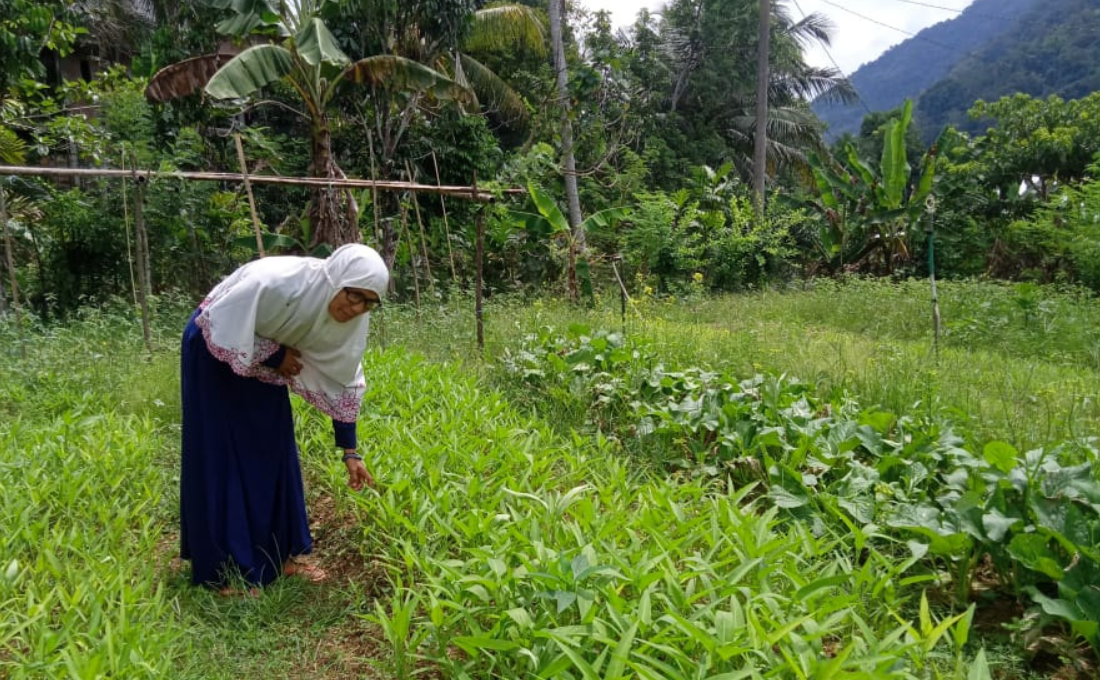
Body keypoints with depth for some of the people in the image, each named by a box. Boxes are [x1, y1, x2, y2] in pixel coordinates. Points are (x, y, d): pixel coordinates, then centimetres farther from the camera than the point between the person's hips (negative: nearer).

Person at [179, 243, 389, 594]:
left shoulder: (352, 315, -19)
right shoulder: (275, 282, -38)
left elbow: (342, 380, -10)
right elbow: (219, 327, -28)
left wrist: (350, 451, -11)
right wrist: (275, 357, -21)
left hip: (262, 362, 6)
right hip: (217, 352, -6)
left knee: (273, 452, 9)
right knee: (222, 457, -2)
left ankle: (279, 554, 21)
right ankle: (224, 570, 8)